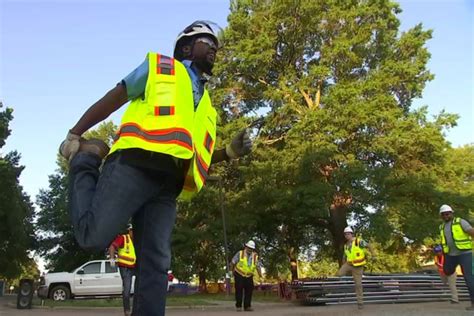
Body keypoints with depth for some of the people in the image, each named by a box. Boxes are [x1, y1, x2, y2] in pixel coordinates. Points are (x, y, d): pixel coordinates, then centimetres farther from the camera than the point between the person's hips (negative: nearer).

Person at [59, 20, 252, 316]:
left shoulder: (206, 104, 31)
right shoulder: (159, 66, 16)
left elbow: (198, 157, 29)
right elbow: (112, 100, 14)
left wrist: (230, 151, 11)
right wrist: (74, 135, 12)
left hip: (168, 184, 6)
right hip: (134, 165, -5)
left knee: (156, 263, -3)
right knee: (94, 236, -14)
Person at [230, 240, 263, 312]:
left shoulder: (255, 256, -2)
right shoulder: (240, 253, -9)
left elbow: (258, 267, -3)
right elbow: (233, 262, -3)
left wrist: (260, 277, -9)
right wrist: (232, 271, 1)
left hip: (249, 276, 3)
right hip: (239, 275, -3)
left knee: (249, 291, 1)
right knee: (239, 290, -2)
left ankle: (247, 306, 10)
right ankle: (238, 306, 8)